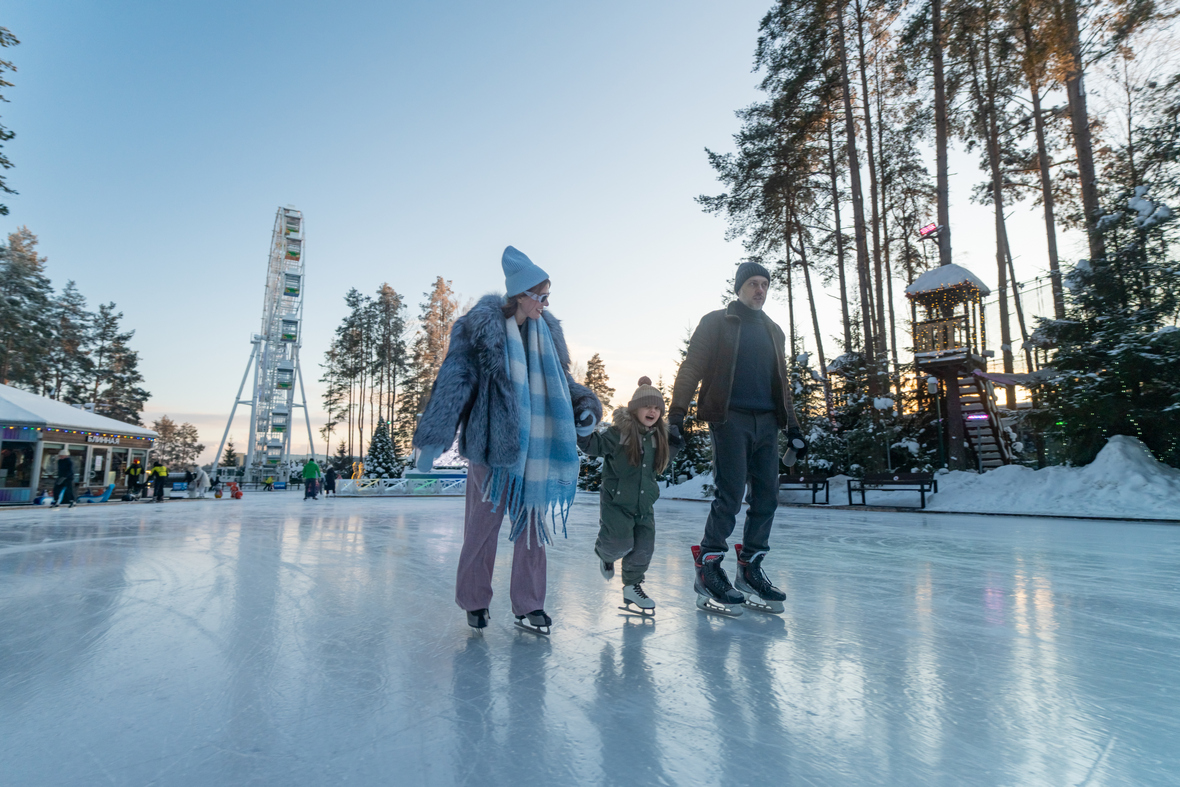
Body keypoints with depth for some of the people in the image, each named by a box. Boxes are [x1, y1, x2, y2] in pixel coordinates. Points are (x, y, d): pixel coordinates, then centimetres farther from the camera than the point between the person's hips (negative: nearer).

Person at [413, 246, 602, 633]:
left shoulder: (547, 331, 9)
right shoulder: (482, 328, -9)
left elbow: (560, 380, 20)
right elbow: (453, 380, -14)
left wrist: (586, 403, 2)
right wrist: (433, 438, -21)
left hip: (533, 447, 5)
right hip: (492, 443, -5)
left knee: (531, 523, 8)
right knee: (483, 522, 6)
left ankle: (528, 606, 21)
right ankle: (474, 602, 25)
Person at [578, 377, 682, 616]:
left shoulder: (657, 438, 8)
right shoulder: (619, 433, -12)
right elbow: (592, 444, -11)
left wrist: (675, 444, 14)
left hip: (645, 504, 6)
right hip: (616, 502, -6)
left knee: (644, 547, 5)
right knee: (621, 543, -9)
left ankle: (632, 584, 25)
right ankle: (605, 553, 28)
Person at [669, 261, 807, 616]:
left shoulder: (773, 331, 23)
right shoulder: (716, 322, 5)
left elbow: (782, 382, 26)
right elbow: (691, 368, -3)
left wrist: (791, 425, 20)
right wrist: (677, 413, -12)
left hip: (766, 423, 6)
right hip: (730, 418, -6)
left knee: (767, 497, 3)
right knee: (730, 496, -10)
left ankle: (750, 569, 16)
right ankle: (708, 570, 1)